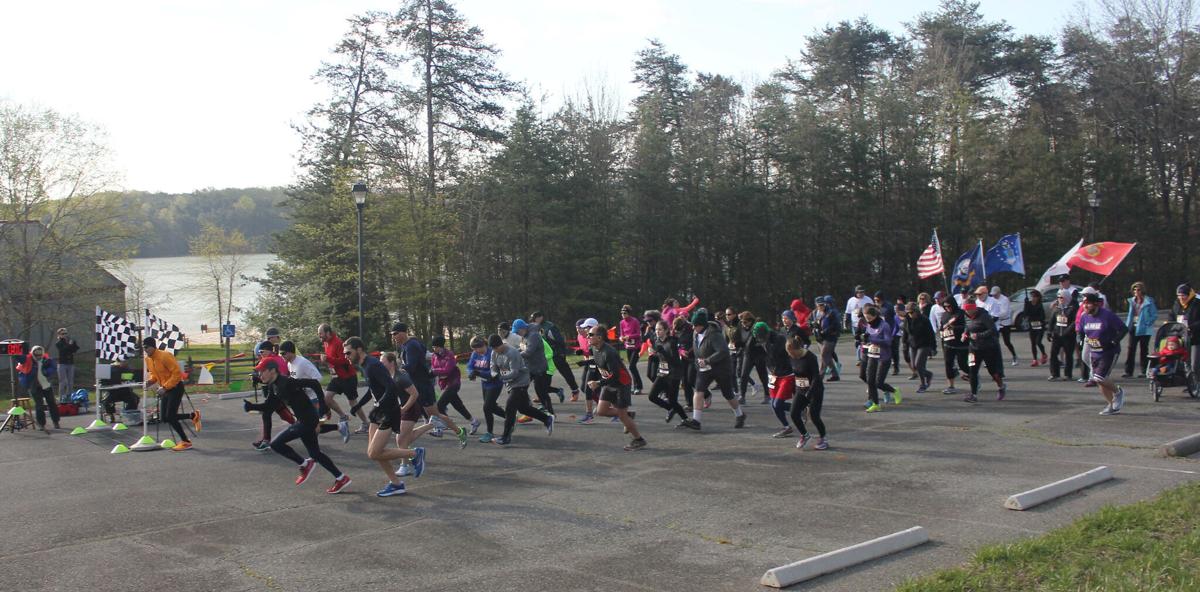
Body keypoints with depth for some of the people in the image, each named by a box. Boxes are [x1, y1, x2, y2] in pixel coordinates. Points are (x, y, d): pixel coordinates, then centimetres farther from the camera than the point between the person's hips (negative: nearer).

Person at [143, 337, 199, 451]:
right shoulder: (148, 359, 4)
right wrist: (150, 381, -5)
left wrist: (164, 387, -26)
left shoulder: (165, 356, -21)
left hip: (176, 387, -8)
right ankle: (193, 416, 22)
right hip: (165, 389, 8)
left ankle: (186, 442, 2)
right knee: (164, 418, 5)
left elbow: (177, 373, -22)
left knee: (170, 417, -12)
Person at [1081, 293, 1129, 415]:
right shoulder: (1084, 317, 1)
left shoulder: (1107, 315, -18)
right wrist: (1081, 338, 0)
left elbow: (1124, 329, -13)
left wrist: (1114, 341, -19)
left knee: (1100, 378, -16)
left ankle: (1118, 392, 14)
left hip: (1109, 352, -7)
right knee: (1098, 381, 8)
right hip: (1095, 353, 7)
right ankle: (1113, 406, 25)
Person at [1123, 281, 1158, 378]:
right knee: (1131, 349, 1)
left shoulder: (1148, 301, -6)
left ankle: (1143, 371, 10)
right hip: (1133, 327, 5)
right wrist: (1128, 324, 9)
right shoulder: (1132, 301, 11)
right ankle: (1128, 371, 3)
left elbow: (1155, 315, -6)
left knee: (1144, 350, 3)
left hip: (1144, 329, -5)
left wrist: (1148, 323, -14)